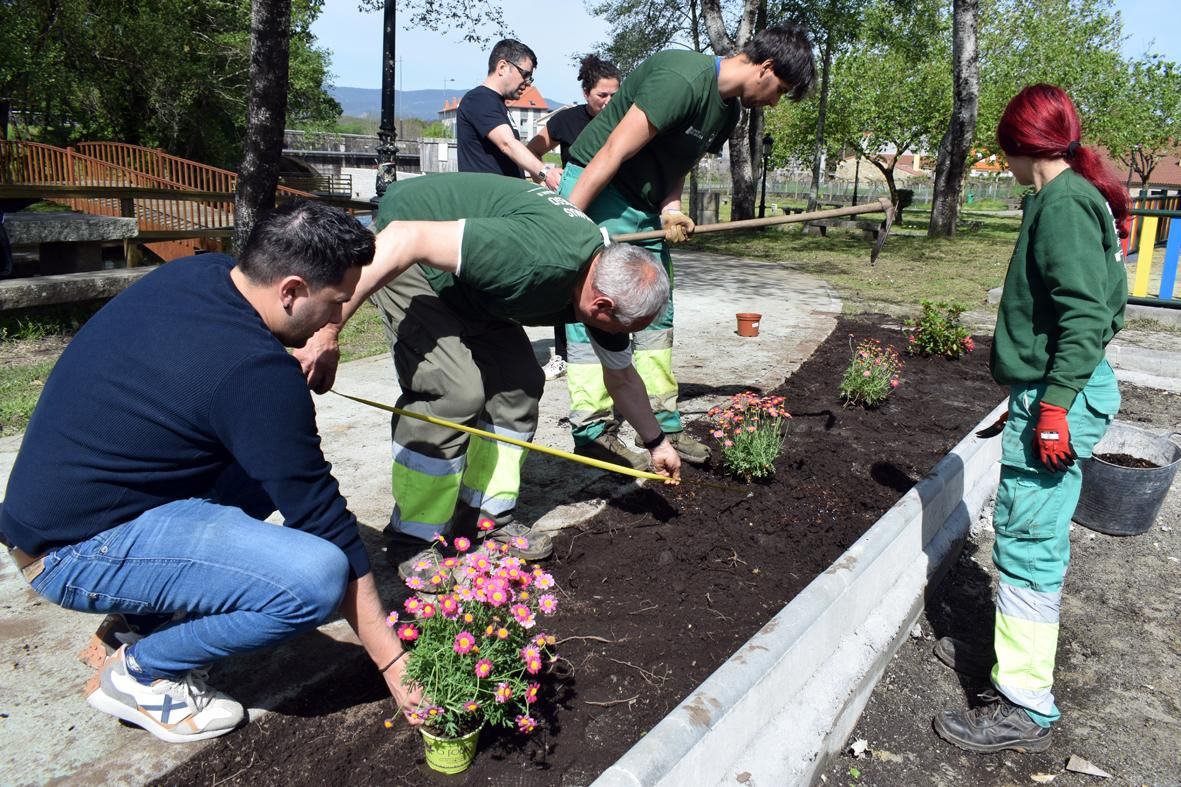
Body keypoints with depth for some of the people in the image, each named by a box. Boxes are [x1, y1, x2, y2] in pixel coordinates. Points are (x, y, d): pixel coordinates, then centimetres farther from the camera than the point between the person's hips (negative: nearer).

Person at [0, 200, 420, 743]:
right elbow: (323, 523, -20)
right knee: (317, 576, -25)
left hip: (59, 502, 10)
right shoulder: (257, 375, -26)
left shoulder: (196, 271, -1)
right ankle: (141, 674, -1)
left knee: (270, 460, 15)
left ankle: (145, 613, 16)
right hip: (78, 551, -10)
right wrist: (393, 663, -11)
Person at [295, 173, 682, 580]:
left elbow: (622, 378, 11)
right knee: (454, 389, -20)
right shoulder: (540, 257, -36)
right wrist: (327, 331, -36)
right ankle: (411, 541, -5)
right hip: (405, 257, -8)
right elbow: (405, 238, -37)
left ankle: (486, 515, 12)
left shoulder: (603, 280, -8)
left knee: (519, 383, 0)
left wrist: (656, 442, 22)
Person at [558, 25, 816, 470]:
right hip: (596, 193, -10)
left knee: (657, 317, 9)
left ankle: (662, 426, 17)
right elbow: (614, 151, -25)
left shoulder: (729, 110, 9)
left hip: (645, 209, 10)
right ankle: (592, 429, -3)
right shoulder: (683, 79, -22)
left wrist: (671, 211, -8)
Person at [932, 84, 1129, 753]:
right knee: (1031, 535, 20)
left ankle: (1026, 709, 3)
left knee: (1027, 543, -6)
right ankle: (1022, 648, 36)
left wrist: (1055, 404, -22)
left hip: (1059, 394, -10)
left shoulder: (1062, 202, -14)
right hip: (1054, 391, 10)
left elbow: (1085, 313, -21)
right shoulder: (1075, 197, 16)